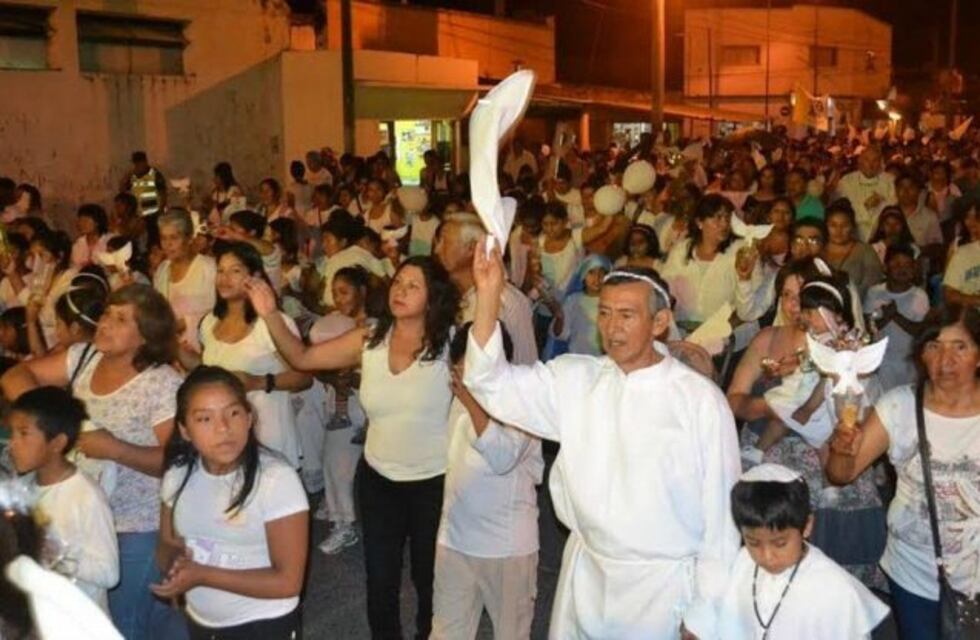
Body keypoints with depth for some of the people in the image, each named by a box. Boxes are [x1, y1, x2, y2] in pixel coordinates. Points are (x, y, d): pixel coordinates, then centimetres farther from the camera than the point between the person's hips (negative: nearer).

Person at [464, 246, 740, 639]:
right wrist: (488, 296, -19)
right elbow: (494, 385, -6)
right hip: (584, 574, 4)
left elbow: (720, 512, -8)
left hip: (664, 583, -4)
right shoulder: (575, 379, 1)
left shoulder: (700, 399, -12)